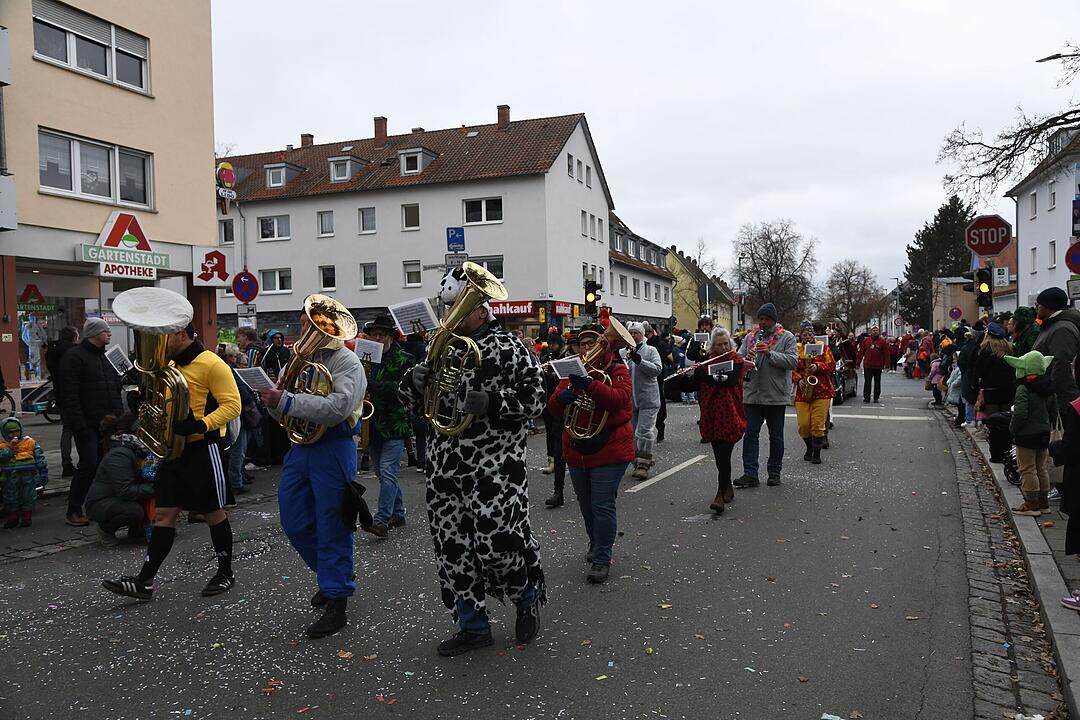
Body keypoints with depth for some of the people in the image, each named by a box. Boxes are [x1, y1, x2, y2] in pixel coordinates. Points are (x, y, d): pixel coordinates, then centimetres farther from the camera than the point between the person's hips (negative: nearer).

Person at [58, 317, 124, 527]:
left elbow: (115, 390, 23)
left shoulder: (105, 357, 19)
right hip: (88, 424, -7)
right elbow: (69, 396, -15)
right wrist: (79, 426, -20)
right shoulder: (74, 357, -7)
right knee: (89, 465, -9)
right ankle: (73, 511, 3)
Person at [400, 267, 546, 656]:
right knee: (452, 544, 8)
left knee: (498, 540, -9)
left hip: (494, 466, -6)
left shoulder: (508, 348, -3)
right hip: (445, 465, 7)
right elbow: (411, 398, 20)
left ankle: (529, 597, 24)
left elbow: (534, 397, -10)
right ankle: (473, 625, 25)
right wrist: (415, 381, -3)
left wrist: (490, 402, -23)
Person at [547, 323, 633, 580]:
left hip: (609, 451, -6)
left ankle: (601, 559, 3)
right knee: (586, 506, 18)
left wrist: (589, 384, -37)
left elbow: (619, 399, -24)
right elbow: (554, 409, 5)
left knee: (603, 506, -6)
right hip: (577, 451, 6)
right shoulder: (572, 371, 11)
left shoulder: (617, 371, -4)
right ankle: (596, 544, 38)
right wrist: (560, 397, -19)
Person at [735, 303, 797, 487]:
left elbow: (793, 361, -12)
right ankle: (750, 474, 2)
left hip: (776, 396, -3)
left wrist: (770, 353, -21)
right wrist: (747, 359, -16)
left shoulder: (787, 337, -1)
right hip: (752, 395, 3)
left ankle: (775, 472, 22)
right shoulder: (750, 337, 10)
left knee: (776, 436, 9)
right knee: (750, 433, -1)